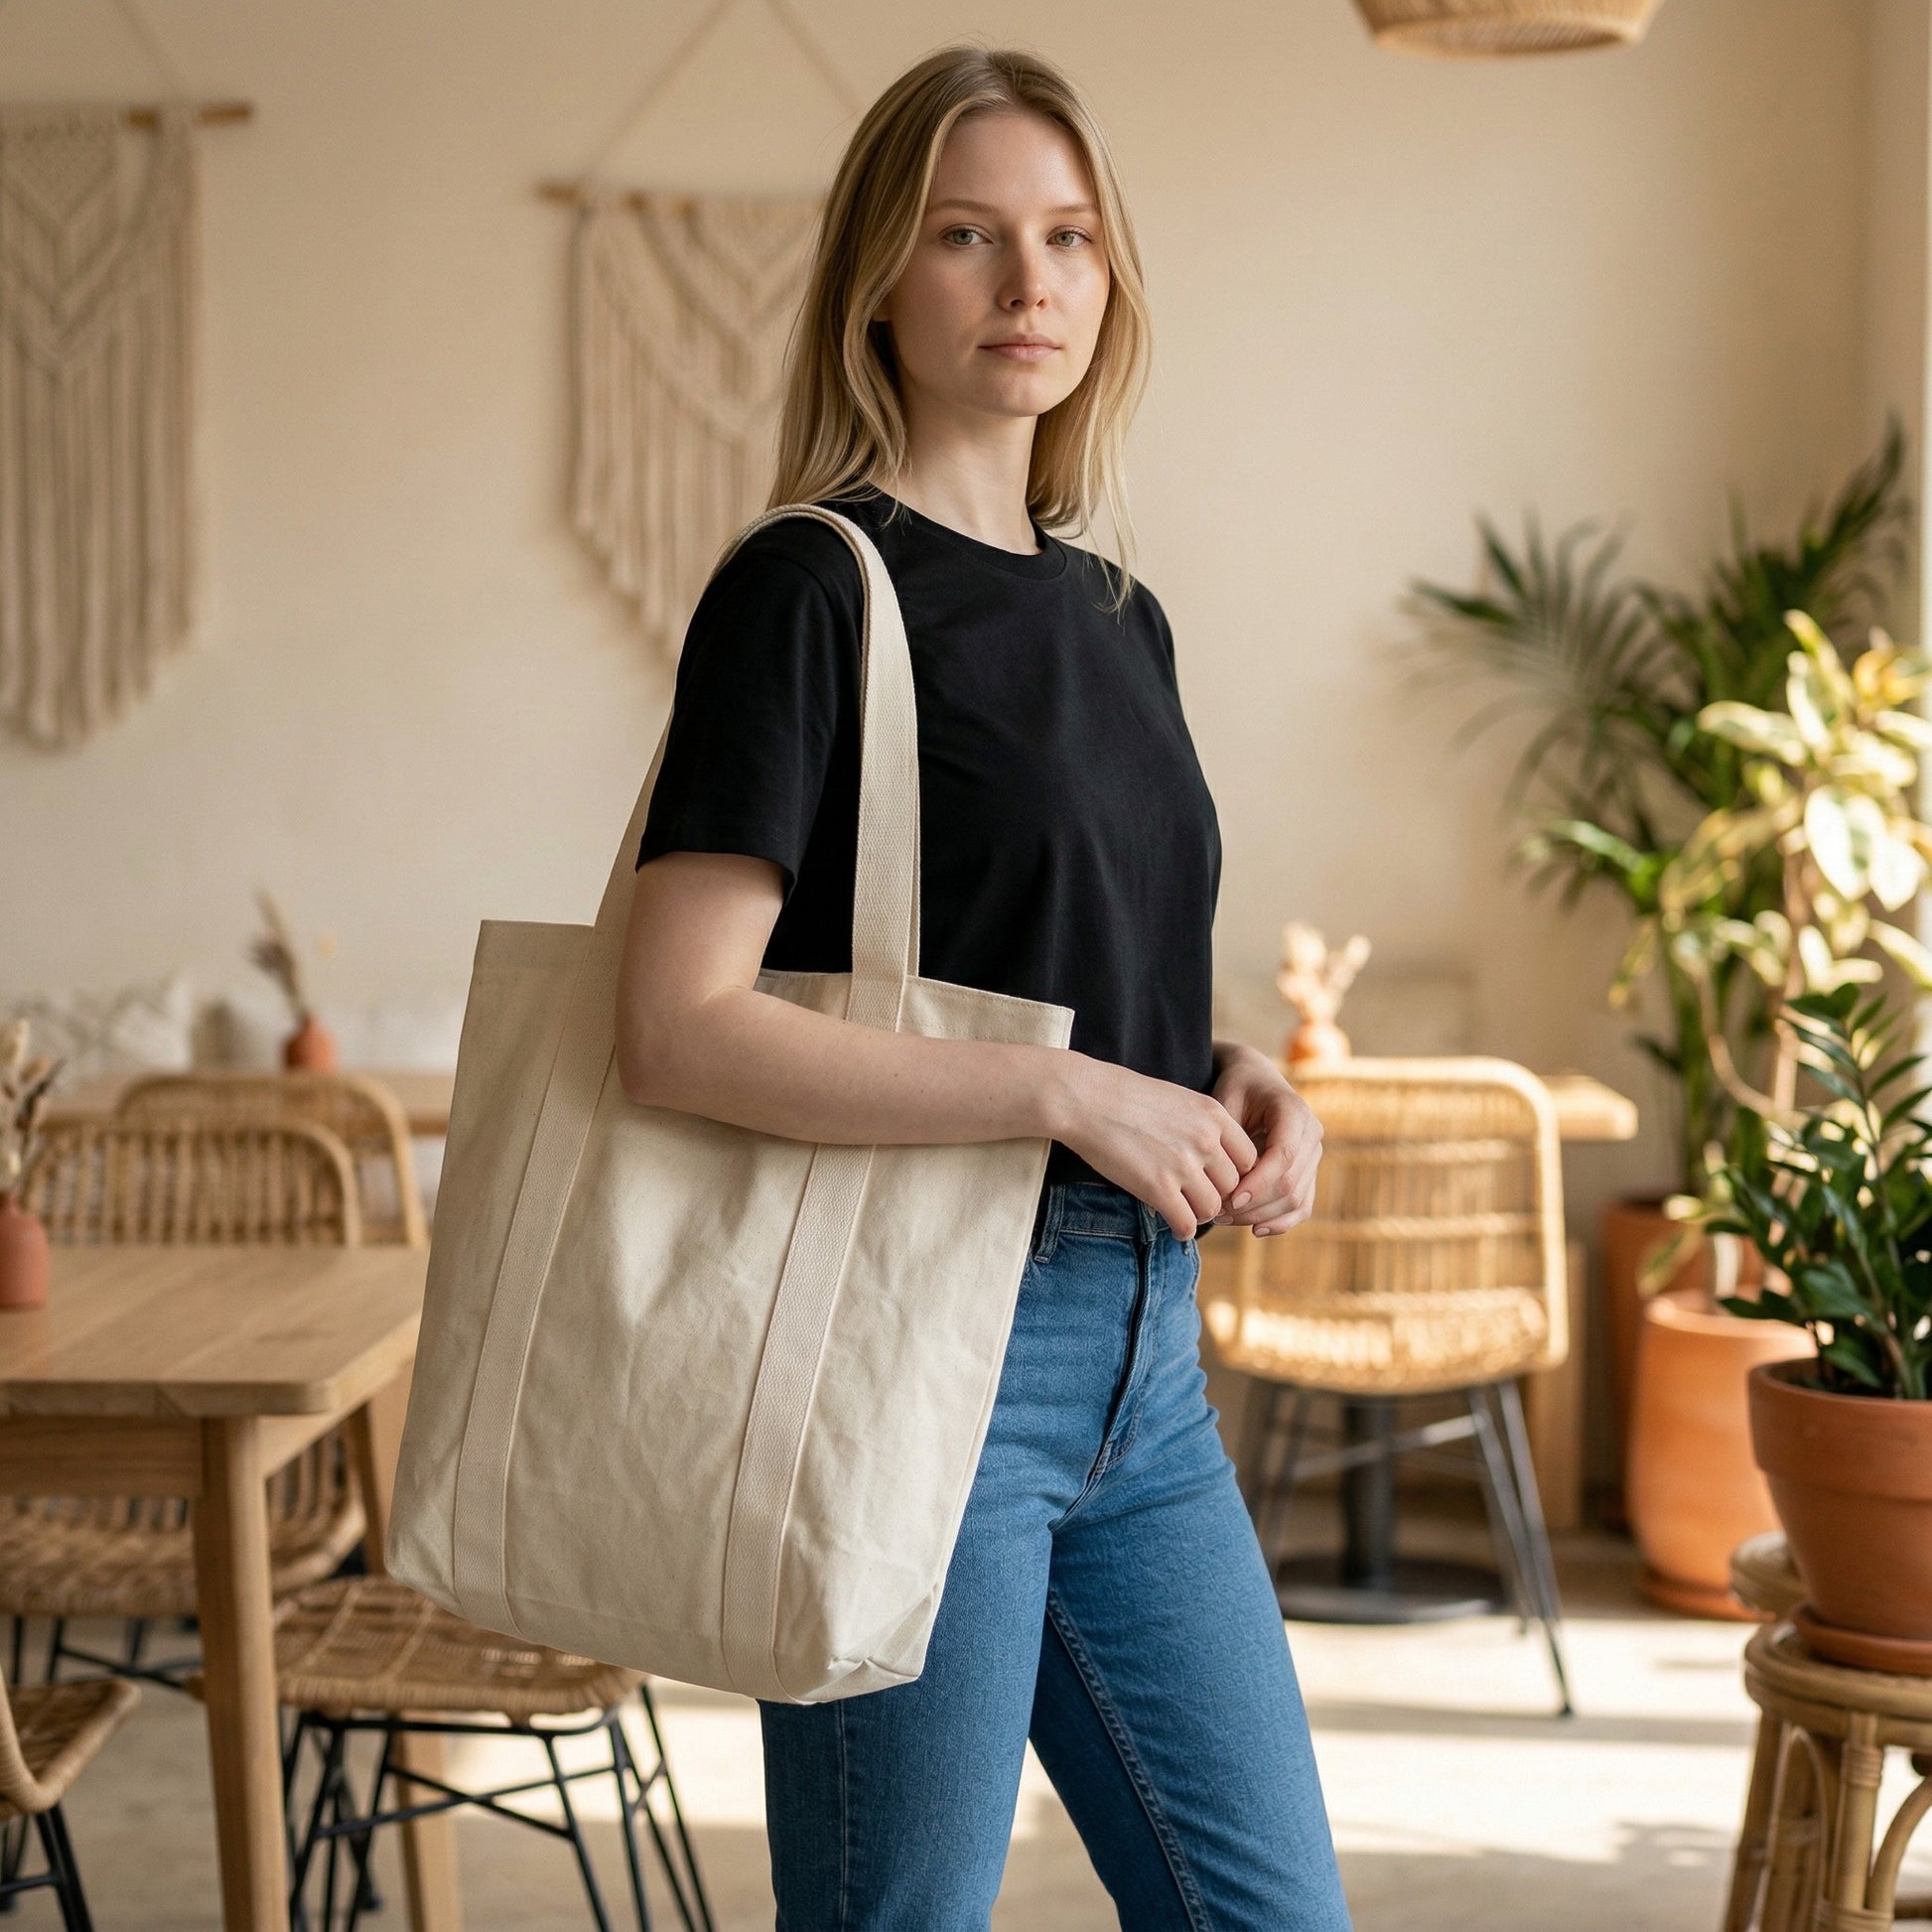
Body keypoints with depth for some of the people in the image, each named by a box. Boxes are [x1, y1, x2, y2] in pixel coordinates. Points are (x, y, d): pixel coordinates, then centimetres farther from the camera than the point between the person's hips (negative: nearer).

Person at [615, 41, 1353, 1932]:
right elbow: (678, 1029, -19)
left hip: (1141, 1350, 8)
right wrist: (1068, 1092, -19)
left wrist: (1226, 1074, 3)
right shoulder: (811, 590, -9)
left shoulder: (1116, 610, 13)